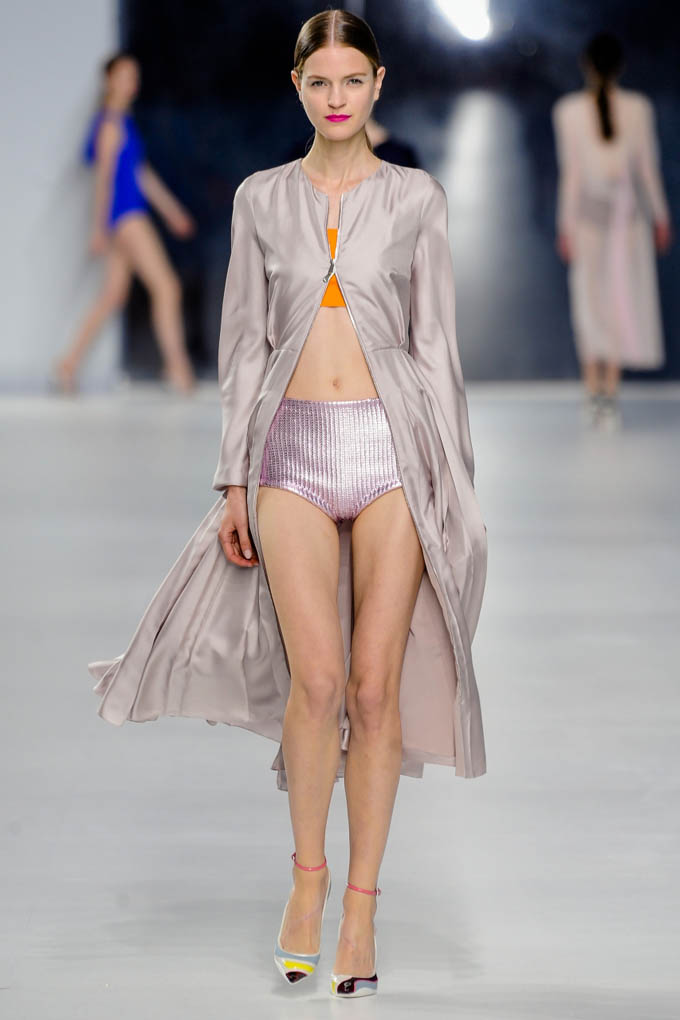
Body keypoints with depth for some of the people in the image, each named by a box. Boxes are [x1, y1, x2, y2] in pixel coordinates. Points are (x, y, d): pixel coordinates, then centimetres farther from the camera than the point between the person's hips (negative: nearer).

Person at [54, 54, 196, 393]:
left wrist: (171, 210, 25)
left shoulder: (124, 122, 18)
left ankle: (69, 362, 14)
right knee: (166, 286, -12)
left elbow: (142, 172, 24)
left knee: (113, 295, 10)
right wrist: (99, 228, -16)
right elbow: (103, 176, -14)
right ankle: (177, 365, -13)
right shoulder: (111, 123, -11)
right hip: (124, 213, -10)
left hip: (131, 215, 10)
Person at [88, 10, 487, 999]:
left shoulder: (416, 197, 6)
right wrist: (235, 480, 6)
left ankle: (361, 901, 9)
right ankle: (308, 876, 10)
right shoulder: (262, 199, 10)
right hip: (294, 446, 1)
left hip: (392, 444, 0)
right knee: (316, 677, -12)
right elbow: (246, 345, 10)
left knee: (377, 683, -2)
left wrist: (452, 479, 1)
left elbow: (435, 343, 6)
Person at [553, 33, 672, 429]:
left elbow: (570, 171, -6)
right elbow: (648, 167, -2)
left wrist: (565, 224, 0)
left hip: (588, 213, 0)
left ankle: (593, 390, 9)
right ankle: (611, 392, 0)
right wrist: (661, 216, 8)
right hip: (629, 211, 0)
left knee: (591, 303, 11)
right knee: (624, 303, 6)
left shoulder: (568, 110, -7)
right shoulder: (639, 108, -5)